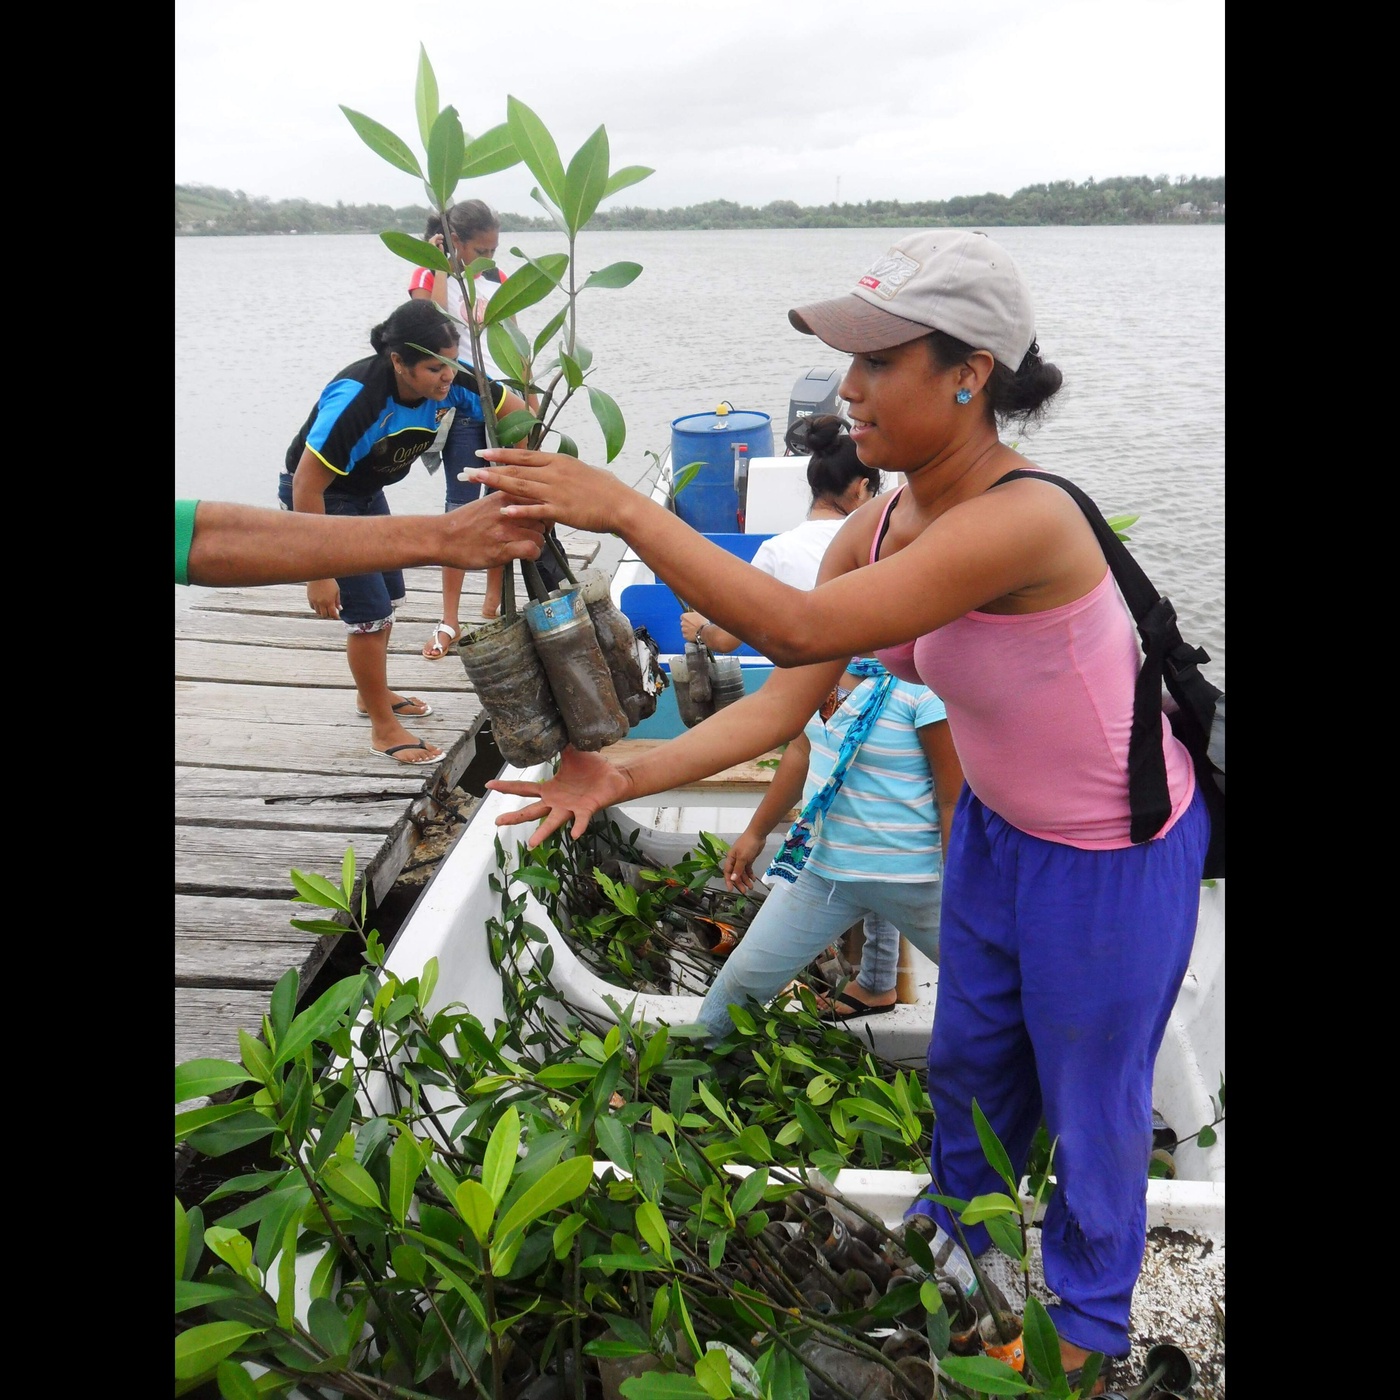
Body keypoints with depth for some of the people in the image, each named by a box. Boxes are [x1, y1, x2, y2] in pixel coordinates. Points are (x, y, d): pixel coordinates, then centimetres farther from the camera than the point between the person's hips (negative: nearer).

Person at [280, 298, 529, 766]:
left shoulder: (447, 384, -21)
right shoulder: (356, 399, -38)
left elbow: (513, 409, -9)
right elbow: (307, 487, -34)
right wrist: (319, 575, -30)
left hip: (367, 492, 8)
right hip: (318, 496, -7)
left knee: (387, 597, 19)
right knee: (369, 611, -7)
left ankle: (373, 694, 42)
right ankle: (384, 728, 9)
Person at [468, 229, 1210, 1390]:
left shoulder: (1021, 520, -36)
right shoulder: (877, 532, -9)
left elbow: (798, 631, -42)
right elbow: (786, 701, -11)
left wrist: (627, 510, -39)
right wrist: (623, 777, -19)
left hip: (1116, 856, -7)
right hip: (1001, 826, 7)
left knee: (1088, 1095, 15)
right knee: (969, 1055, 26)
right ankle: (954, 1229, 55)